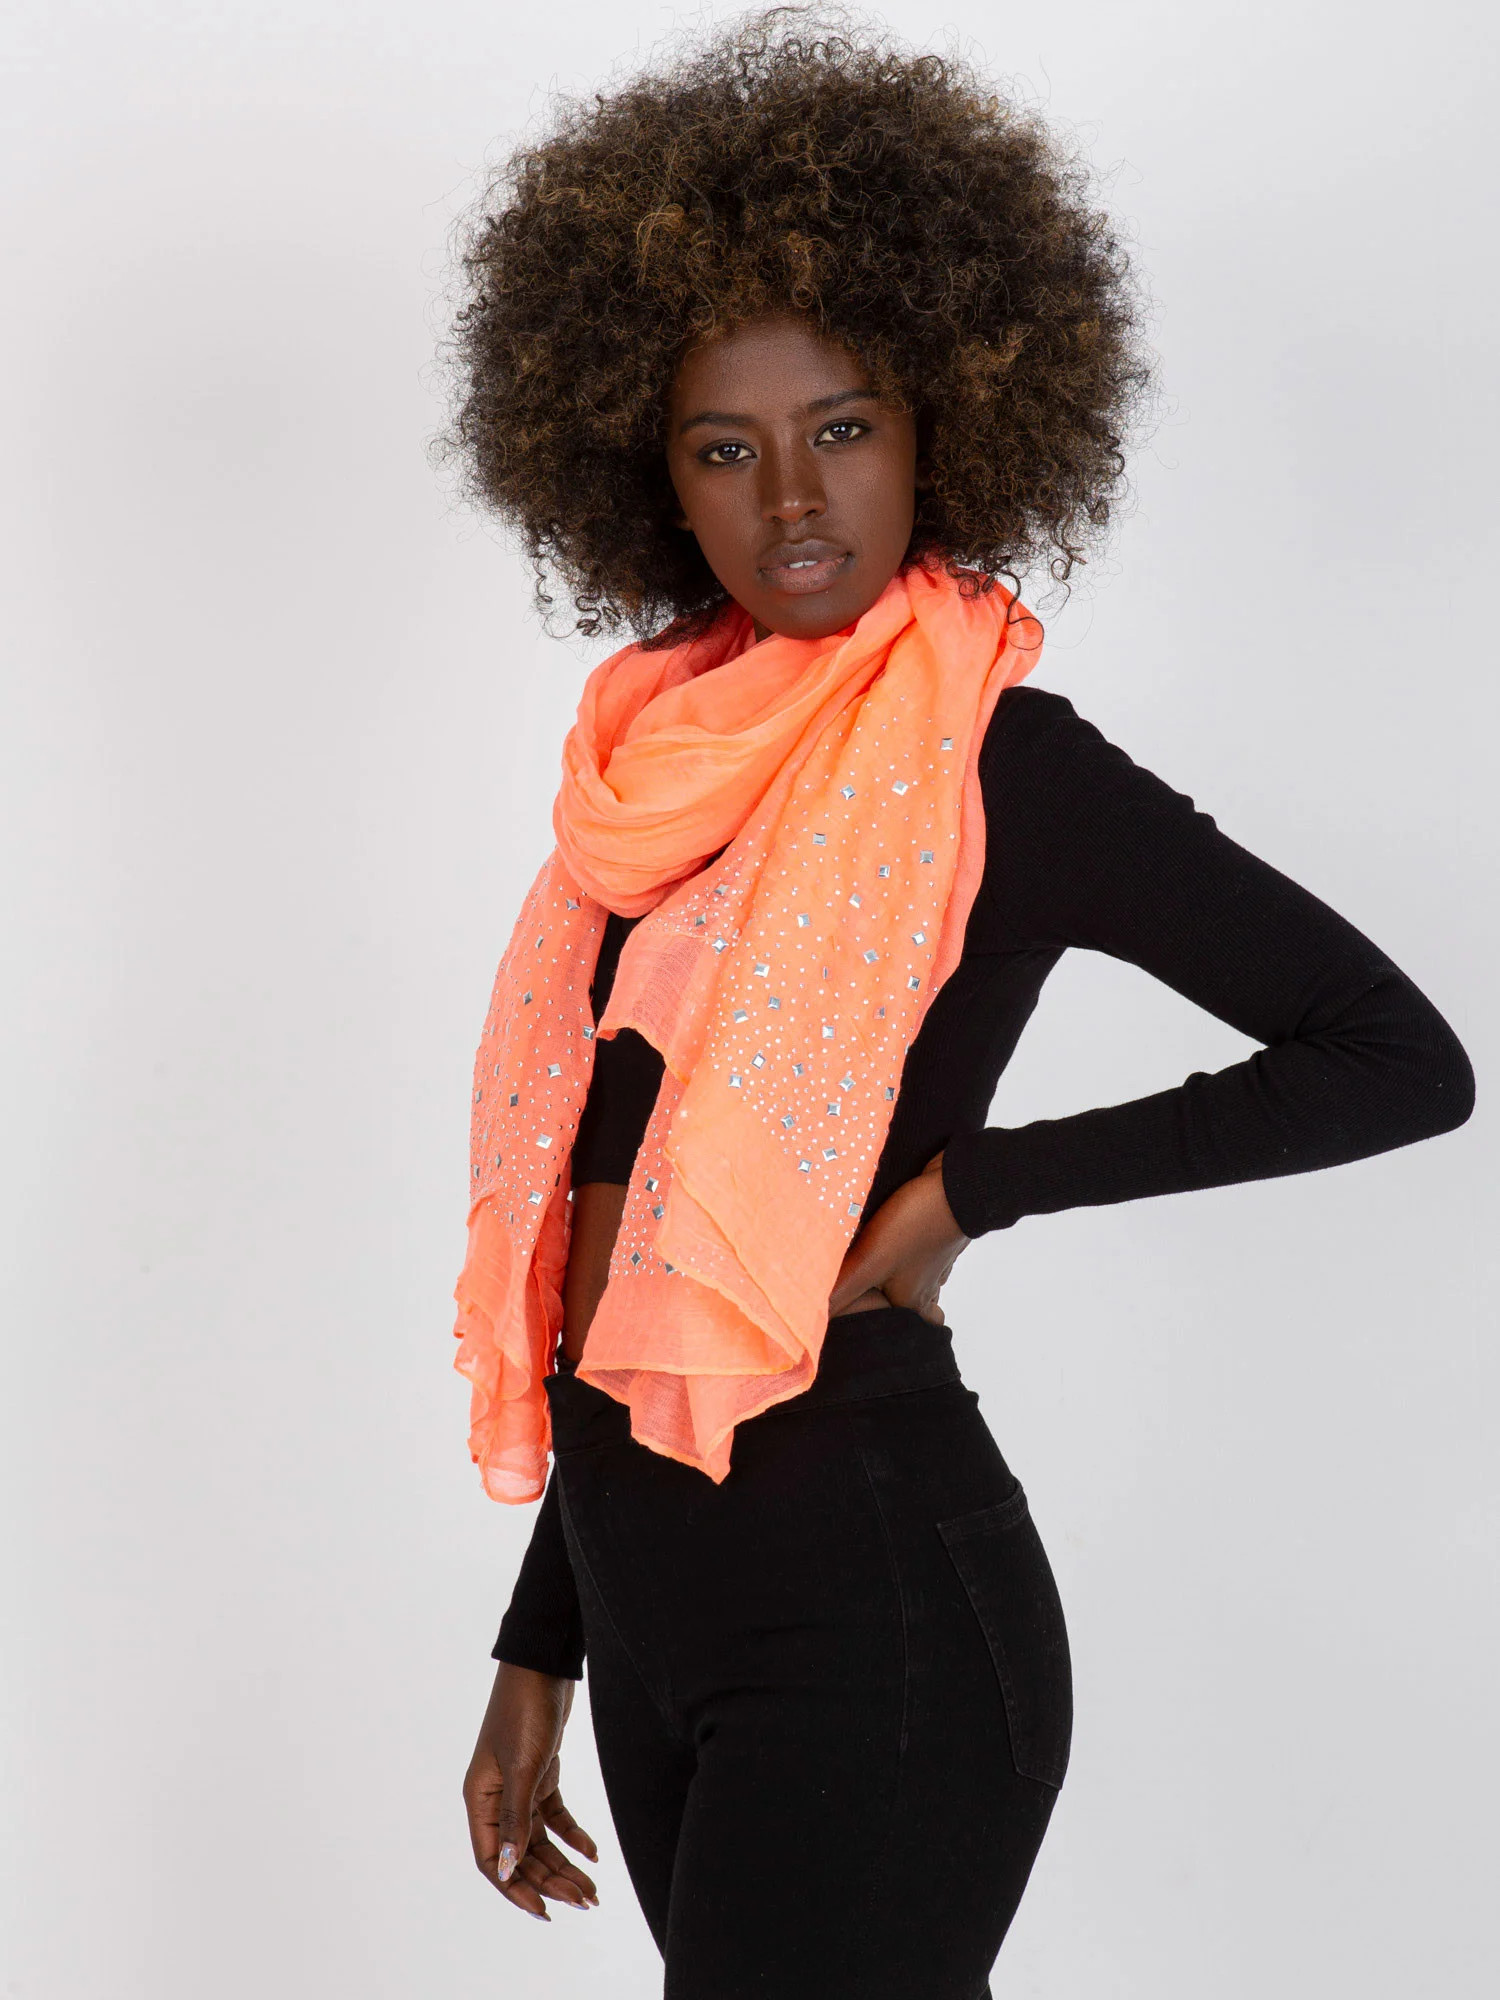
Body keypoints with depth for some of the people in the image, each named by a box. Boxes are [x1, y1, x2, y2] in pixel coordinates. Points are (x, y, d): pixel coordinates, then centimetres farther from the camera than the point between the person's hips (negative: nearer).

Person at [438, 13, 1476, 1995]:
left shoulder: (996, 767, -8)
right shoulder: (665, 768, 11)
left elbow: (1403, 1060, -8)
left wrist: (974, 1182, -9)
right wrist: (536, 1661, 18)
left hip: (869, 1602, -7)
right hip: (644, 1588, 7)